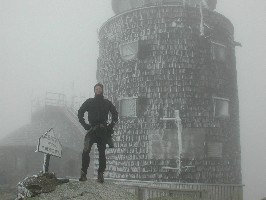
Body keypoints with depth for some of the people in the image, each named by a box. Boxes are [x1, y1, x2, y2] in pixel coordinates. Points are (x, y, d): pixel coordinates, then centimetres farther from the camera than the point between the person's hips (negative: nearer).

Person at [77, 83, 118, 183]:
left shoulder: (107, 103, 12)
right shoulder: (89, 102, 11)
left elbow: (115, 114, 18)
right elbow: (80, 112, 13)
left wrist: (111, 125, 5)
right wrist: (85, 125, 2)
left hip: (103, 130, 1)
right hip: (92, 129, -1)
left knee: (102, 153, 0)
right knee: (86, 151, -14)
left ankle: (100, 174, 5)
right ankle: (83, 173, -9)